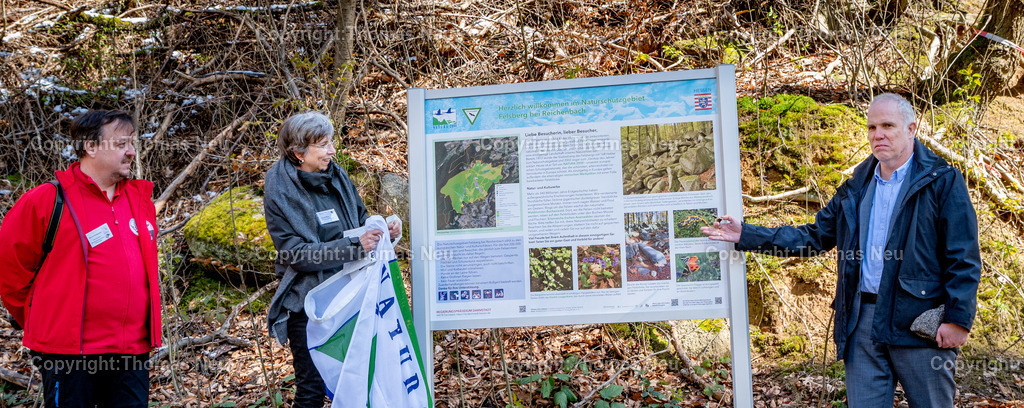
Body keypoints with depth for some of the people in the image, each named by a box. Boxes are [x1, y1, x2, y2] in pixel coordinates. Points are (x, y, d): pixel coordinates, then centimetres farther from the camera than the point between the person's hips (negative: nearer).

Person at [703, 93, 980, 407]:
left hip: (919, 322, -4)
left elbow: (964, 259, -7)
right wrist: (746, 236, 13)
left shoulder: (943, 182, -2)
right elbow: (814, 237, 18)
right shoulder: (857, 189, 15)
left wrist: (958, 319, -15)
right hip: (862, 321, 5)